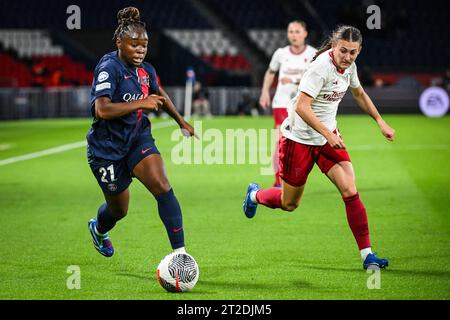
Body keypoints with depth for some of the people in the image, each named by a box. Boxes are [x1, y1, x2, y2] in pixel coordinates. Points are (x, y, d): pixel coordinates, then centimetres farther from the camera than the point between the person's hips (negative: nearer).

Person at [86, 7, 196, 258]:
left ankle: (180, 252, -18)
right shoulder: (109, 67, -21)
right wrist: (141, 103, -30)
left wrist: (181, 121, 34)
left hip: (138, 139, 5)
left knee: (162, 187, -19)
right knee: (119, 209, 13)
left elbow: (159, 94, 24)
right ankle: (98, 229, 50)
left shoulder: (146, 70, 1)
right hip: (107, 149, -5)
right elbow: (102, 110, -33)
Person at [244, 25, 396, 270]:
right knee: (289, 204, 9)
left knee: (350, 192, -12)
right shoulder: (322, 67, -26)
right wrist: (327, 133, -39)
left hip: (328, 136, 6)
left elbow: (358, 93, 21)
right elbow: (302, 107, -32)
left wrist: (380, 122, 20)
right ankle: (255, 194, 43)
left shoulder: (348, 65, -1)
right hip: (298, 138, -6)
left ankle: (367, 254, -8)